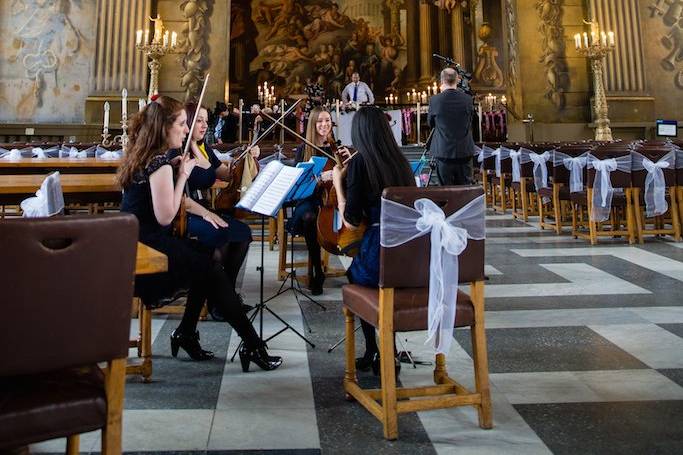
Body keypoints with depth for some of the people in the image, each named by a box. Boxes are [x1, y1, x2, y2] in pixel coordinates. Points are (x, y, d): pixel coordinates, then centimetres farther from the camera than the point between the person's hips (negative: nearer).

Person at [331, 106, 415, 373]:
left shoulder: (359, 162, -8)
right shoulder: (400, 161, 8)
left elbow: (351, 222, -9)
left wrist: (338, 183, 4)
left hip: (377, 251, -5)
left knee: (356, 280, 27)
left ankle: (372, 353, 26)